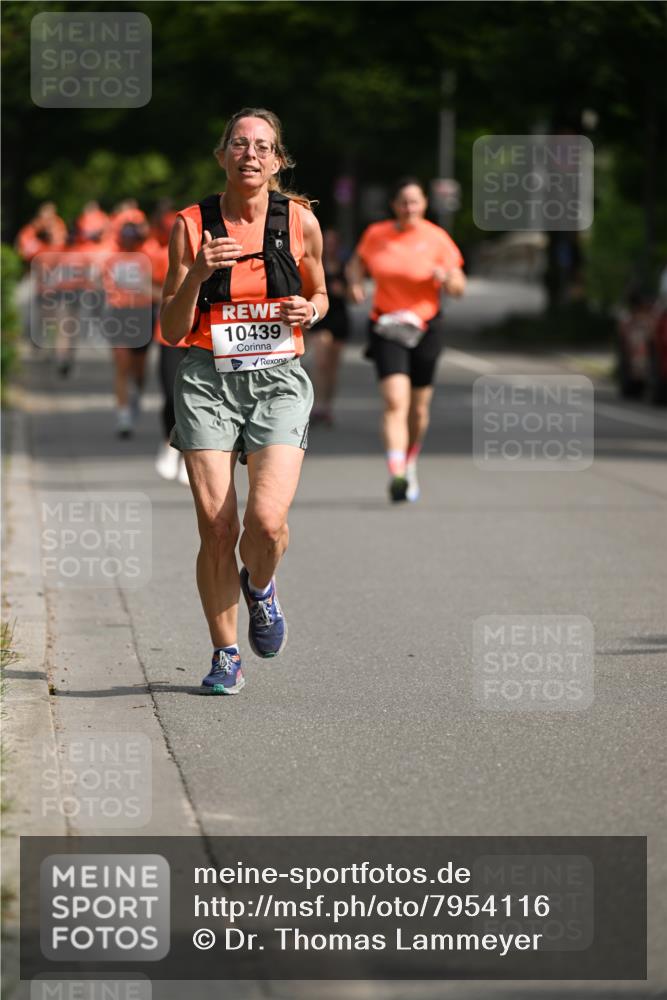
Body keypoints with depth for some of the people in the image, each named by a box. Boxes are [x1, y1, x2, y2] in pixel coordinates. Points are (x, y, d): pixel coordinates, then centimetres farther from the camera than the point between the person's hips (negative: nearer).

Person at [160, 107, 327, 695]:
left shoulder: (300, 221, 2)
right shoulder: (192, 227, -1)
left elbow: (319, 293, 19)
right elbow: (172, 331, 0)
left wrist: (310, 310, -4)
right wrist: (197, 274, -17)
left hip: (278, 380, 0)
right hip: (209, 380, 0)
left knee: (267, 519, -18)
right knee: (216, 526, -6)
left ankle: (260, 586, 18)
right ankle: (225, 655, 13)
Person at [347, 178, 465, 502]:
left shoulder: (436, 238, -3)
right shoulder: (375, 235, 1)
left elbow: (459, 287, -1)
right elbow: (356, 263, 19)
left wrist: (447, 278, -23)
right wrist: (355, 282, -2)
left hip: (425, 328, 1)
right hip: (386, 327, -1)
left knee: (418, 409, 10)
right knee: (395, 401, -18)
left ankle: (409, 465, 36)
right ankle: (396, 474, -27)